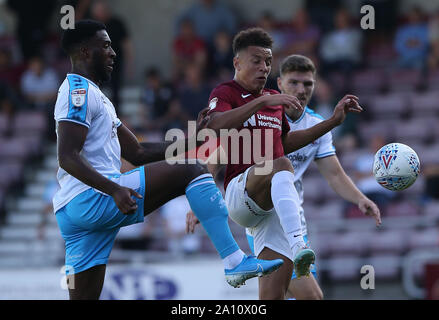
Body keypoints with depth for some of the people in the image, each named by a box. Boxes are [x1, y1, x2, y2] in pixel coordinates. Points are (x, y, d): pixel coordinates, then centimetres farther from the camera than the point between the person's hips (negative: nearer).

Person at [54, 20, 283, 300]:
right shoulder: (78, 91, -5)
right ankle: (235, 261, -17)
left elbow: (138, 153, 26)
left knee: (84, 296, 7)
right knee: (193, 171, -10)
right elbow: (67, 157, -17)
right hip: (91, 197, -11)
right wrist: (114, 190, -26)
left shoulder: (95, 96, 28)